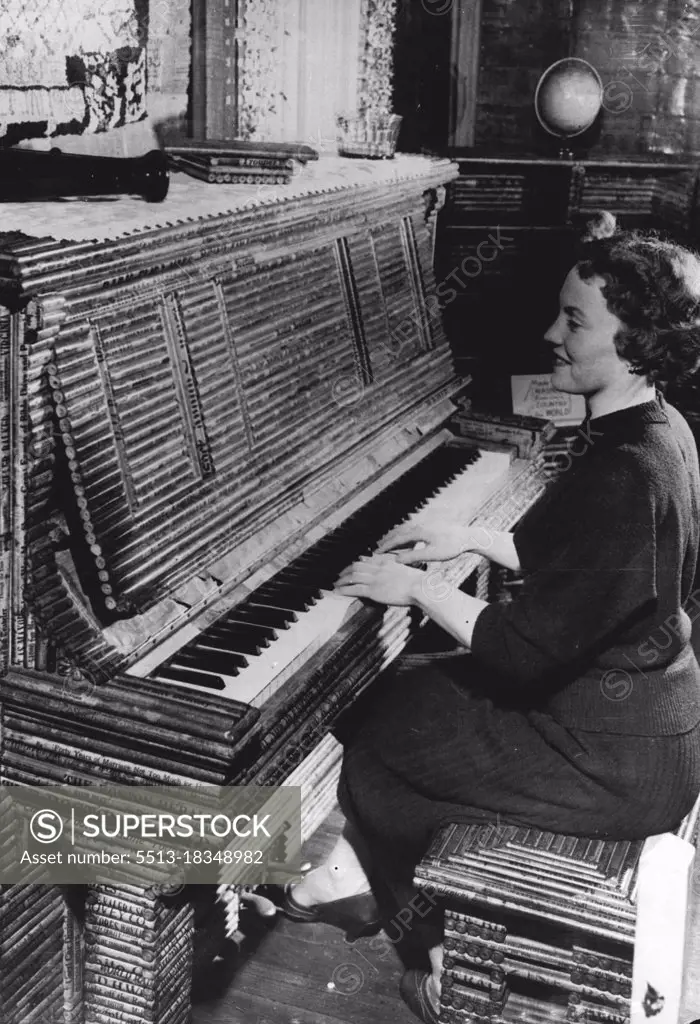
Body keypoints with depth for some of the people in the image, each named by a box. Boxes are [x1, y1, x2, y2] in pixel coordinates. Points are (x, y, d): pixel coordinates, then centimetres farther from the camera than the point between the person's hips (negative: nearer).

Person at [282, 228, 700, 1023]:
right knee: (396, 698, 16)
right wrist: (469, 537, 10)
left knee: (376, 747, 4)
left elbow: (525, 651, -28)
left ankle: (451, 953, 26)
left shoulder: (626, 475, -31)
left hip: (617, 758, -9)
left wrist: (417, 589, -16)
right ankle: (371, 877, 33)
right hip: (636, 701, 9)